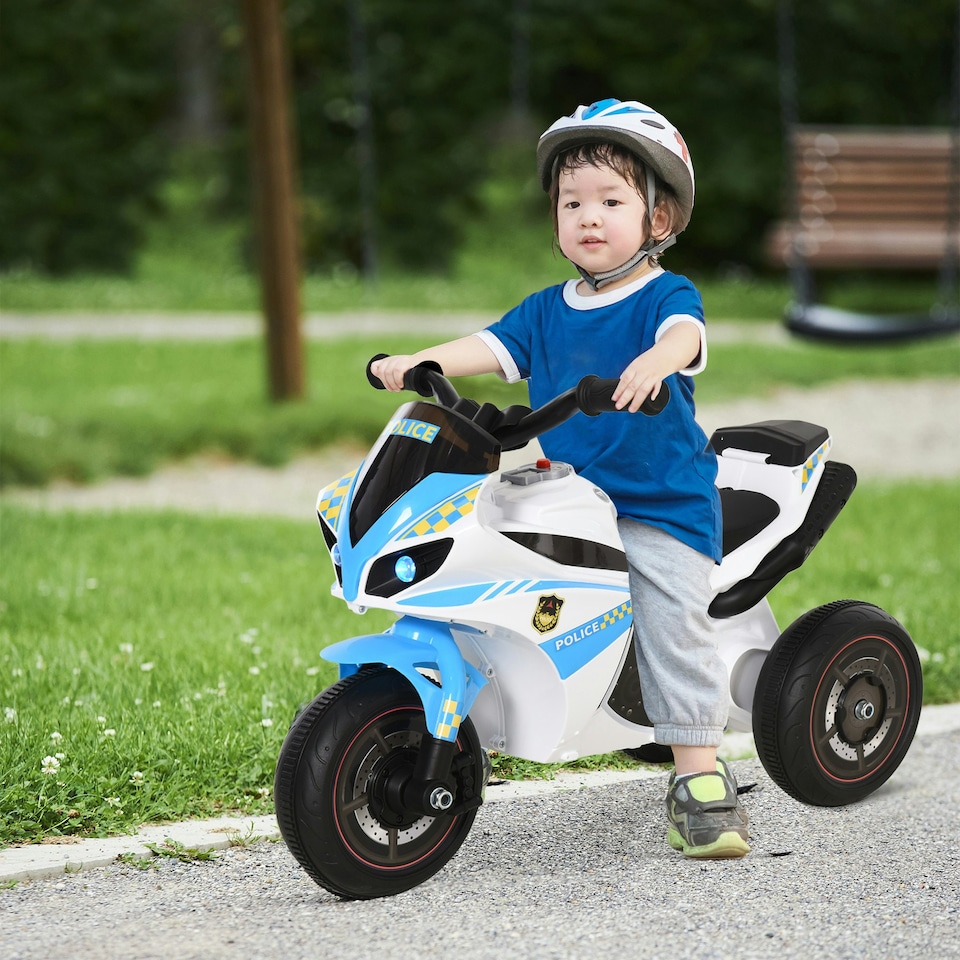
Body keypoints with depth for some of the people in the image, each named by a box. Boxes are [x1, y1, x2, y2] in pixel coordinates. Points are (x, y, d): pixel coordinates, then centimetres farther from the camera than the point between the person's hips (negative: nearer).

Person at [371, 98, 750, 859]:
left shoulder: (665, 296, -5)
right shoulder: (548, 311, 13)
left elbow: (684, 334, -26)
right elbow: (492, 346, 3)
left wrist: (655, 361, -50)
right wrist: (421, 363, -15)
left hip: (664, 504, -5)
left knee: (675, 628, -11)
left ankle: (700, 778, -4)